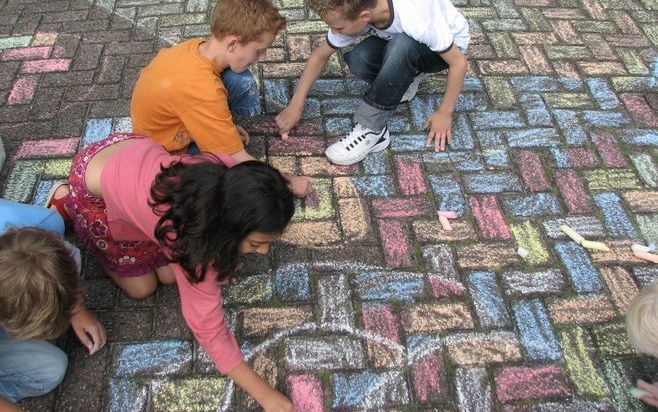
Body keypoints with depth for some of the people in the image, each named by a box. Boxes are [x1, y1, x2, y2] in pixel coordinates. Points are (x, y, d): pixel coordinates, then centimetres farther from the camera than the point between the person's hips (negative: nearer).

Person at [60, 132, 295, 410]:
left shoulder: (230, 176, -26)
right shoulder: (192, 232, -41)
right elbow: (208, 329, -32)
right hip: (93, 192, -5)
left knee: (170, 273, 3)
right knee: (141, 287, 9)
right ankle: (66, 202, 22)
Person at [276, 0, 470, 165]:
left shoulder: (416, 18, -39)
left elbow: (459, 61, -27)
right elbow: (320, 55, -10)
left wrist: (445, 113, -22)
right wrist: (296, 105, -13)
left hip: (450, 45, -4)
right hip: (401, 47, 4)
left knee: (401, 45, -38)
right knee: (357, 60, -27)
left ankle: (371, 130, -26)